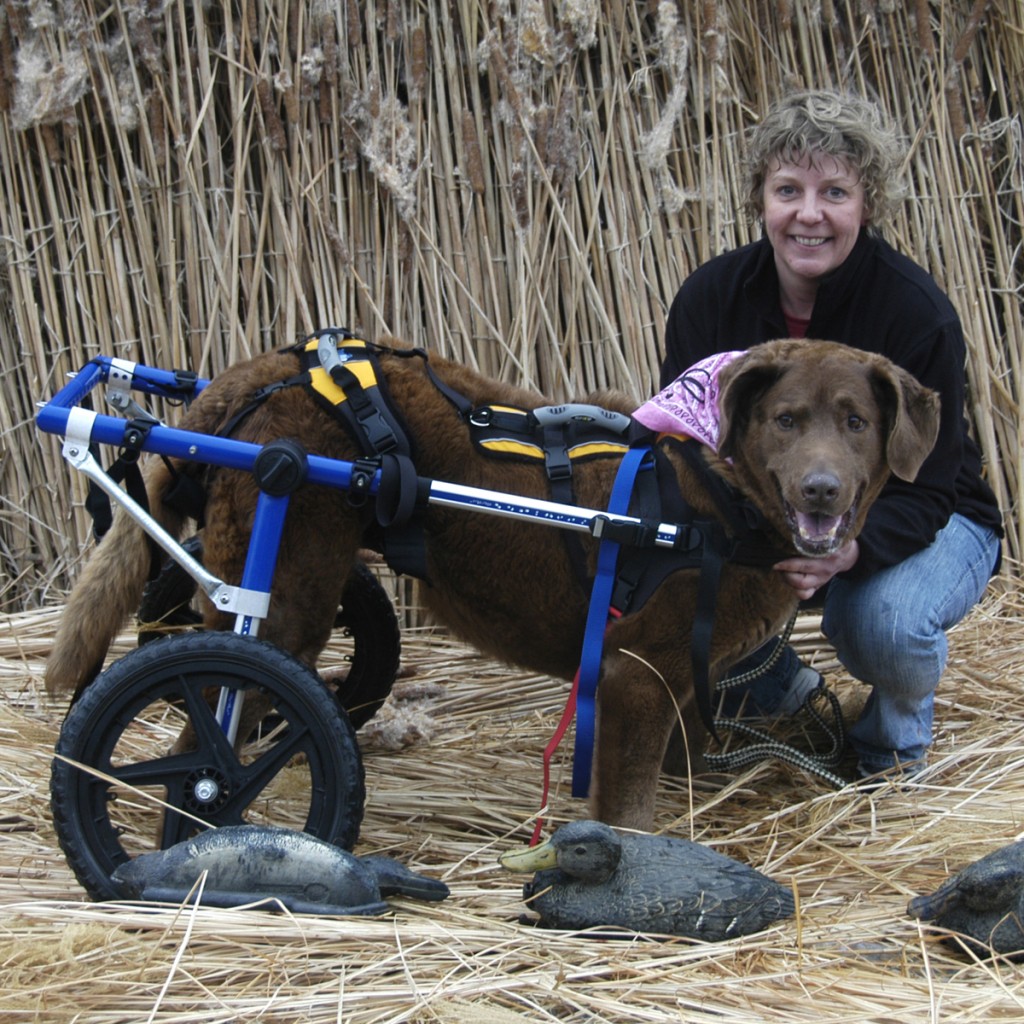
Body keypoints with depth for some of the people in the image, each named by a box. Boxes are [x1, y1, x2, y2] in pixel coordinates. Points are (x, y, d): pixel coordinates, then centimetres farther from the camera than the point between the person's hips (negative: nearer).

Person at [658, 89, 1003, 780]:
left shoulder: (919, 313, -24)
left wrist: (847, 550, -46)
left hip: (923, 522, -3)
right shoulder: (712, 296, -13)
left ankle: (898, 727, 3)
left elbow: (923, 491, -24)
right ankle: (775, 689, 8)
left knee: (885, 622, -37)